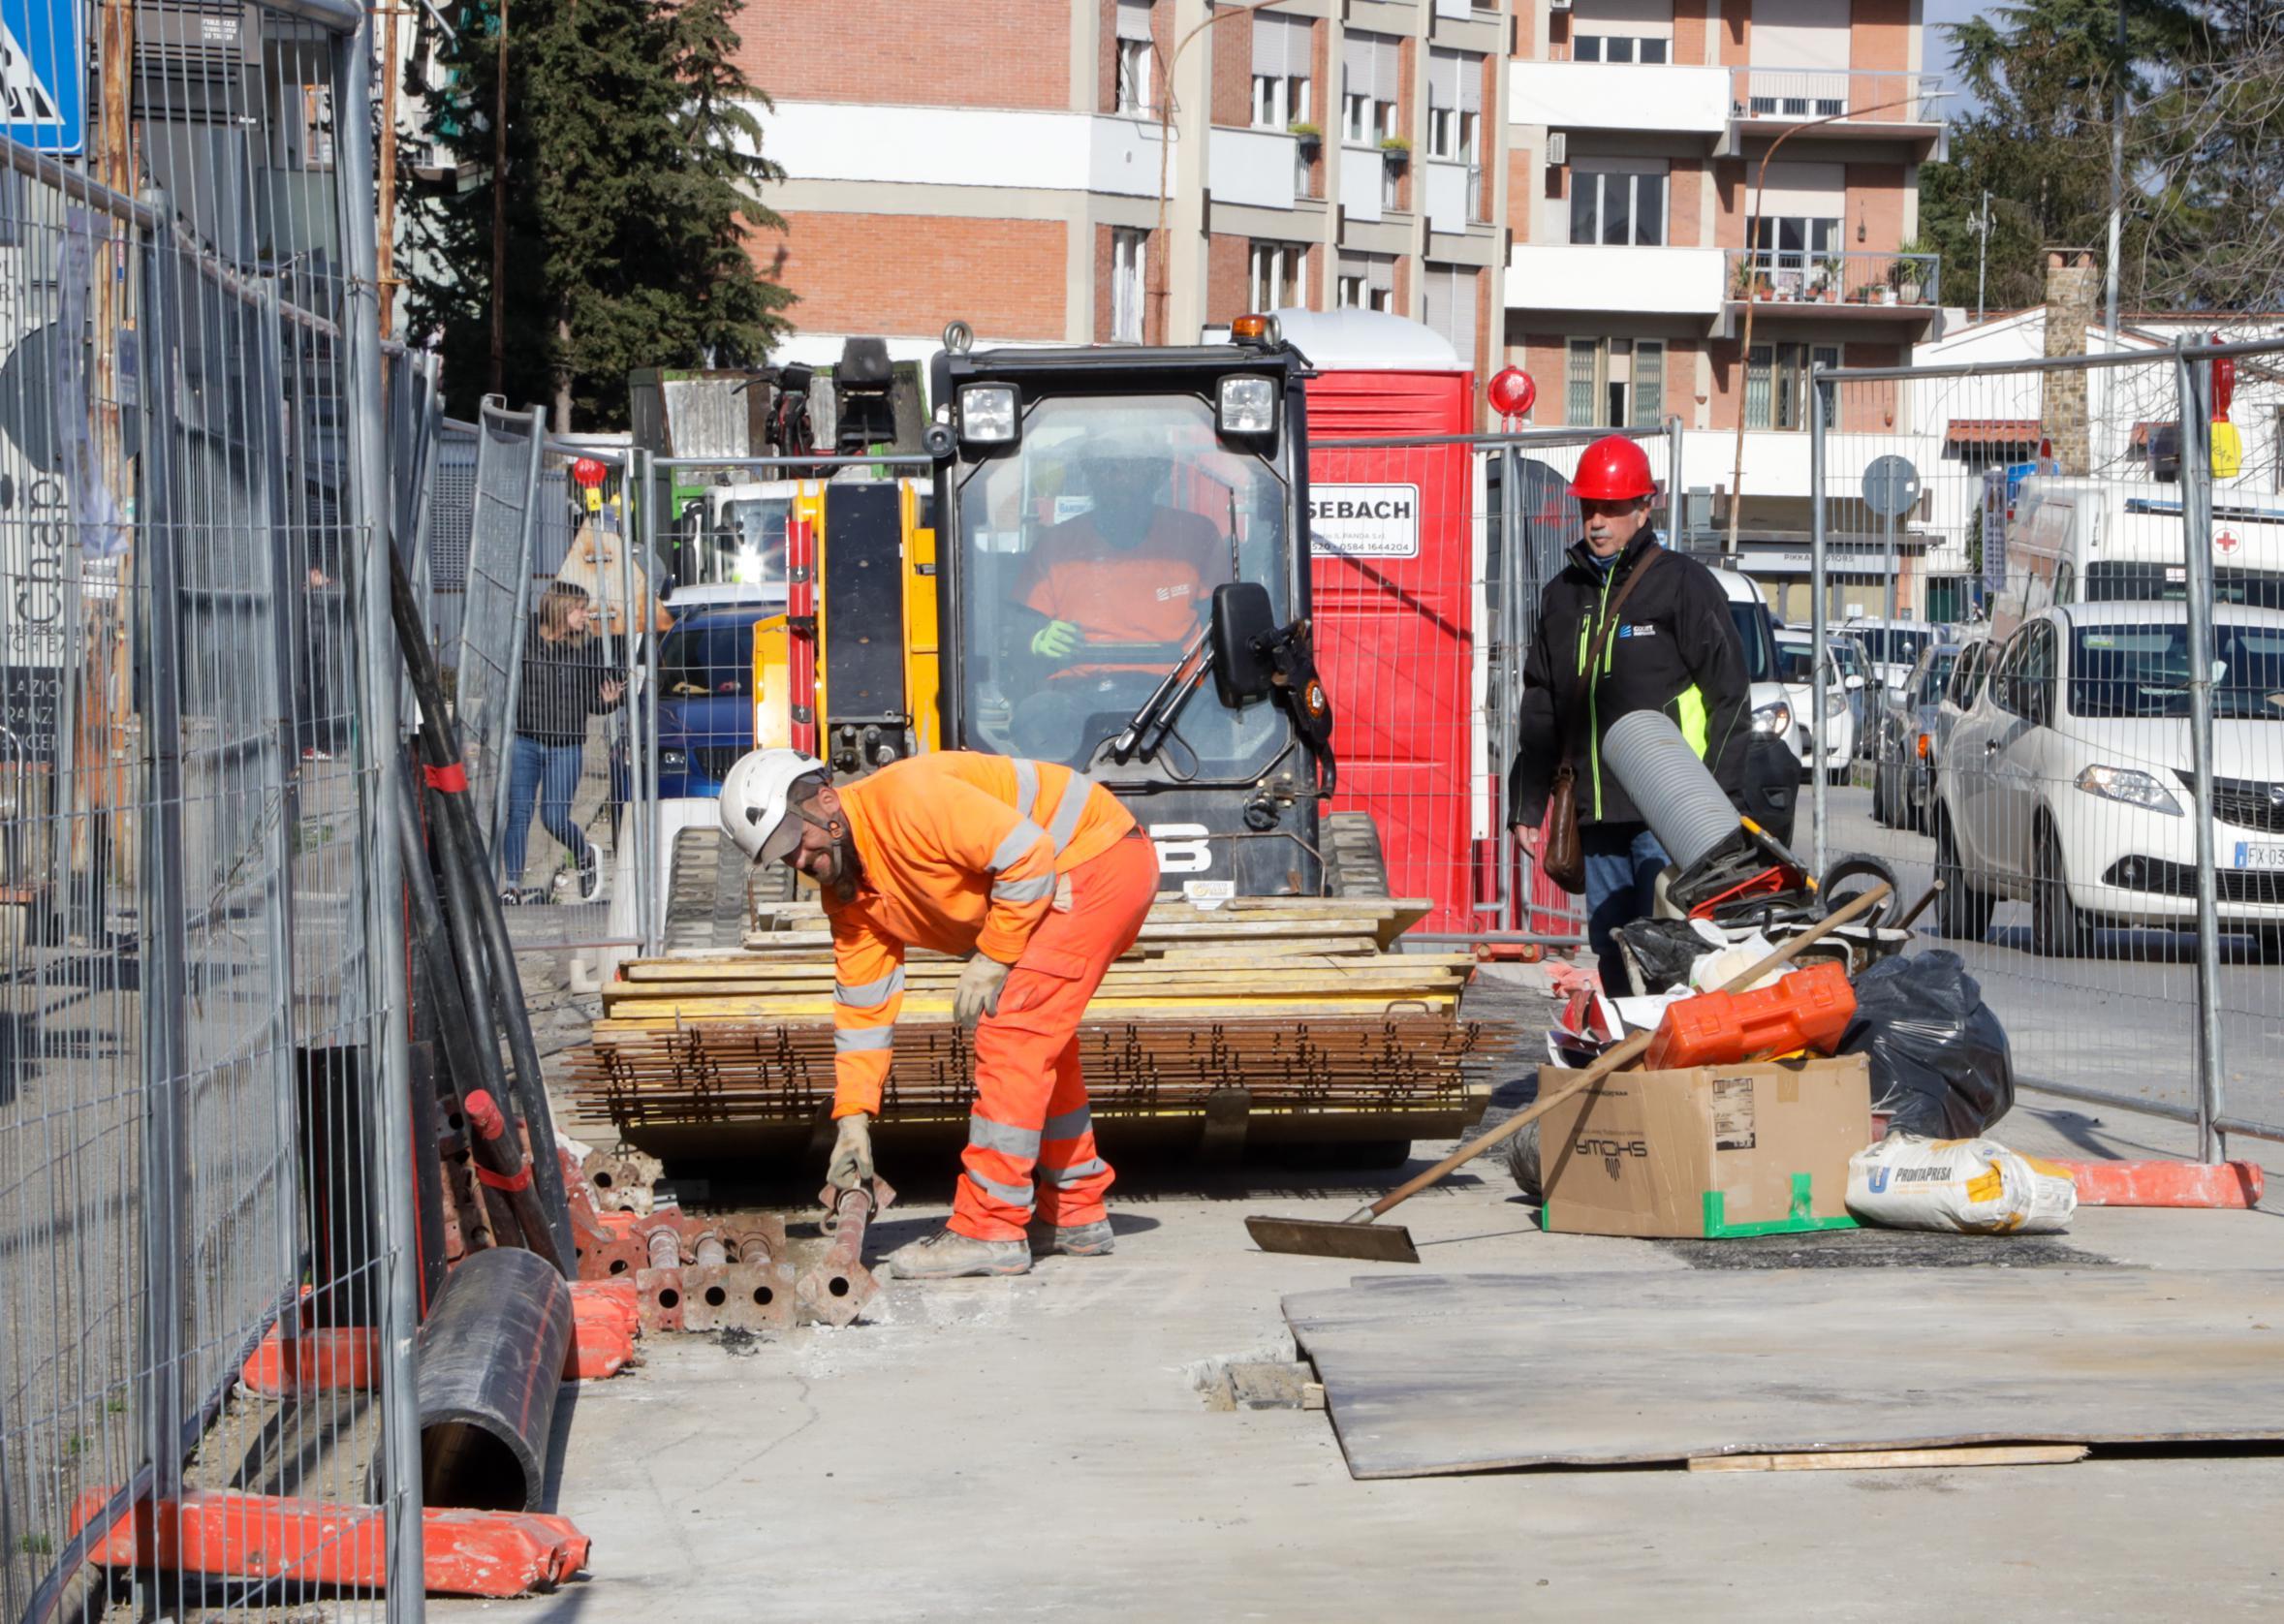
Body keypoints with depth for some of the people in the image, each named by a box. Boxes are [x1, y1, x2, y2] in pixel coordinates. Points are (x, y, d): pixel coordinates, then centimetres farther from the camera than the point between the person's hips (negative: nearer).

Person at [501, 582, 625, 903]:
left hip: (567, 746, 0)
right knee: (518, 814, -2)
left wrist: (607, 699, -15)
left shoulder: (588, 646, -1)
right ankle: (512, 885, 6)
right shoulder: (525, 640, -5)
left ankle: (585, 857, 29)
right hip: (525, 741, 0)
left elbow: (593, 699, 6)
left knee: (554, 818, -2)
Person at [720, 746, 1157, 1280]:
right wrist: (853, 1118, 3)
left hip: (1101, 861, -10)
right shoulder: (849, 894, 5)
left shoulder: (906, 799, -24)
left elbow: (1029, 854, -25)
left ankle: (990, 1231, -11)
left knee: (1011, 1035, -13)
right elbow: (862, 1008, 9)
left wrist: (994, 957, -18)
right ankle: (1075, 1215, 30)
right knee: (1040, 1041, 18)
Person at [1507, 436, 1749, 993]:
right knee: (1611, 953, 8)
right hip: (1597, 815, 6)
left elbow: (1730, 697, -4)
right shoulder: (1563, 596, 16)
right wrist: (1527, 805, 17)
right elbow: (1540, 712, 22)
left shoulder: (1683, 585, -2)